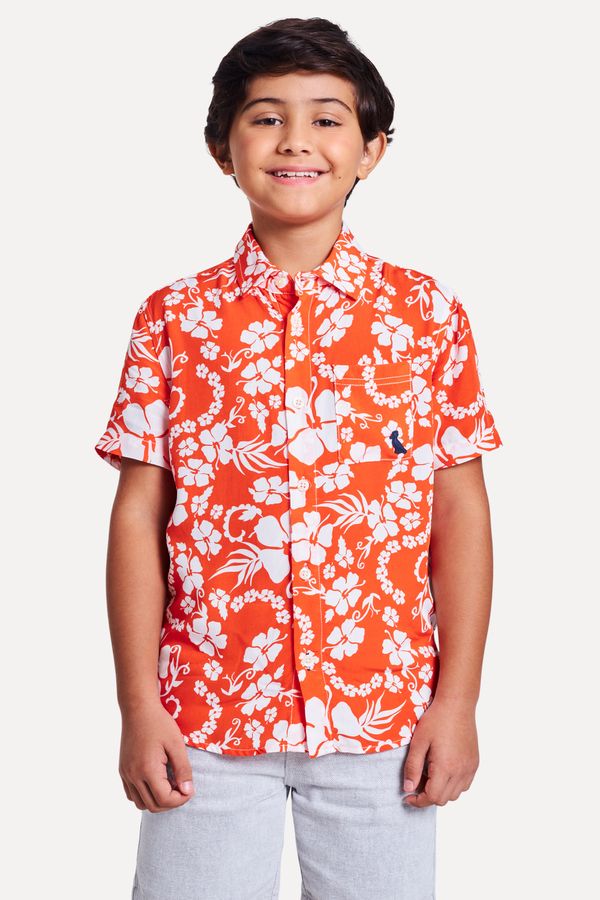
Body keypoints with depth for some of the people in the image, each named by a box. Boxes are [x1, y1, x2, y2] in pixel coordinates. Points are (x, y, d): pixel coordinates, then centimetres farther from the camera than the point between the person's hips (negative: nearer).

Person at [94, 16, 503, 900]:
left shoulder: (426, 313, 0)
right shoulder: (173, 320, 1)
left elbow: (460, 512, 1)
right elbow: (138, 515, 1)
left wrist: (457, 701, -2)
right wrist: (138, 707, -3)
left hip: (382, 716, 0)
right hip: (206, 716, 0)